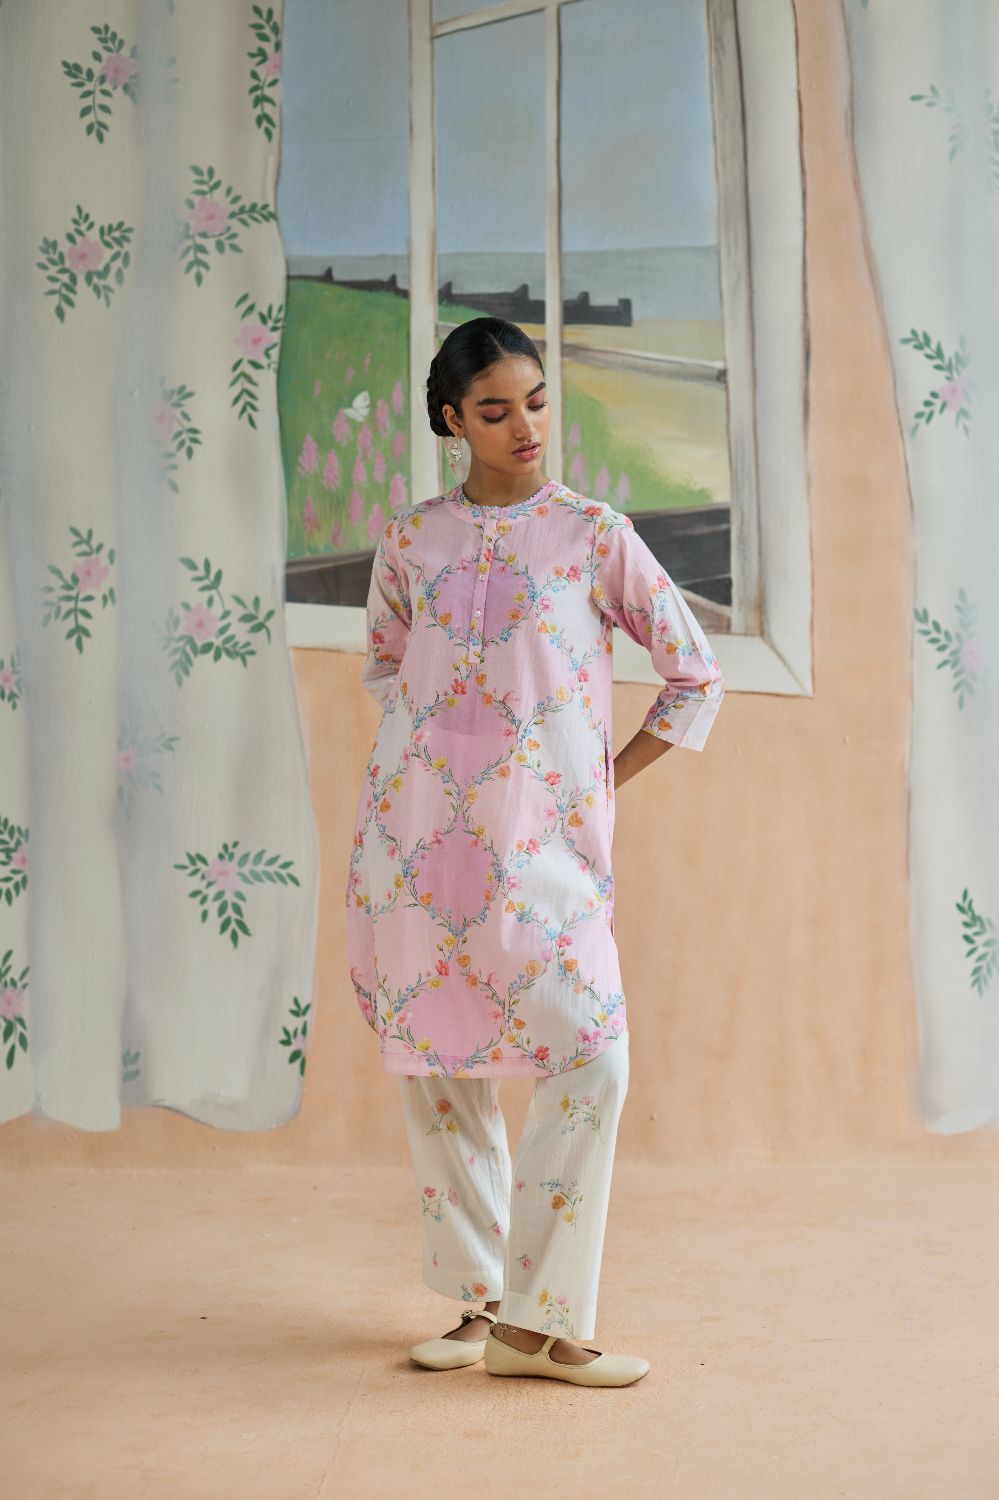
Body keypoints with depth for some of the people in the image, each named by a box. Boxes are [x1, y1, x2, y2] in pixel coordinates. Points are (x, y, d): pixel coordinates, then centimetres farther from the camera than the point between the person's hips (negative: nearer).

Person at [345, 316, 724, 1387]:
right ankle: (481, 1302, 18)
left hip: (540, 840, -2)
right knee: (434, 1064, 4)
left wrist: (604, 782, 4)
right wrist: (418, 745, 9)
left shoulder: (593, 533, 3)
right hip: (416, 828, 2)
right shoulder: (410, 540, 8)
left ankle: (536, 1320, 0)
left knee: (591, 1058, -11)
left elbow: (695, 676, 7)